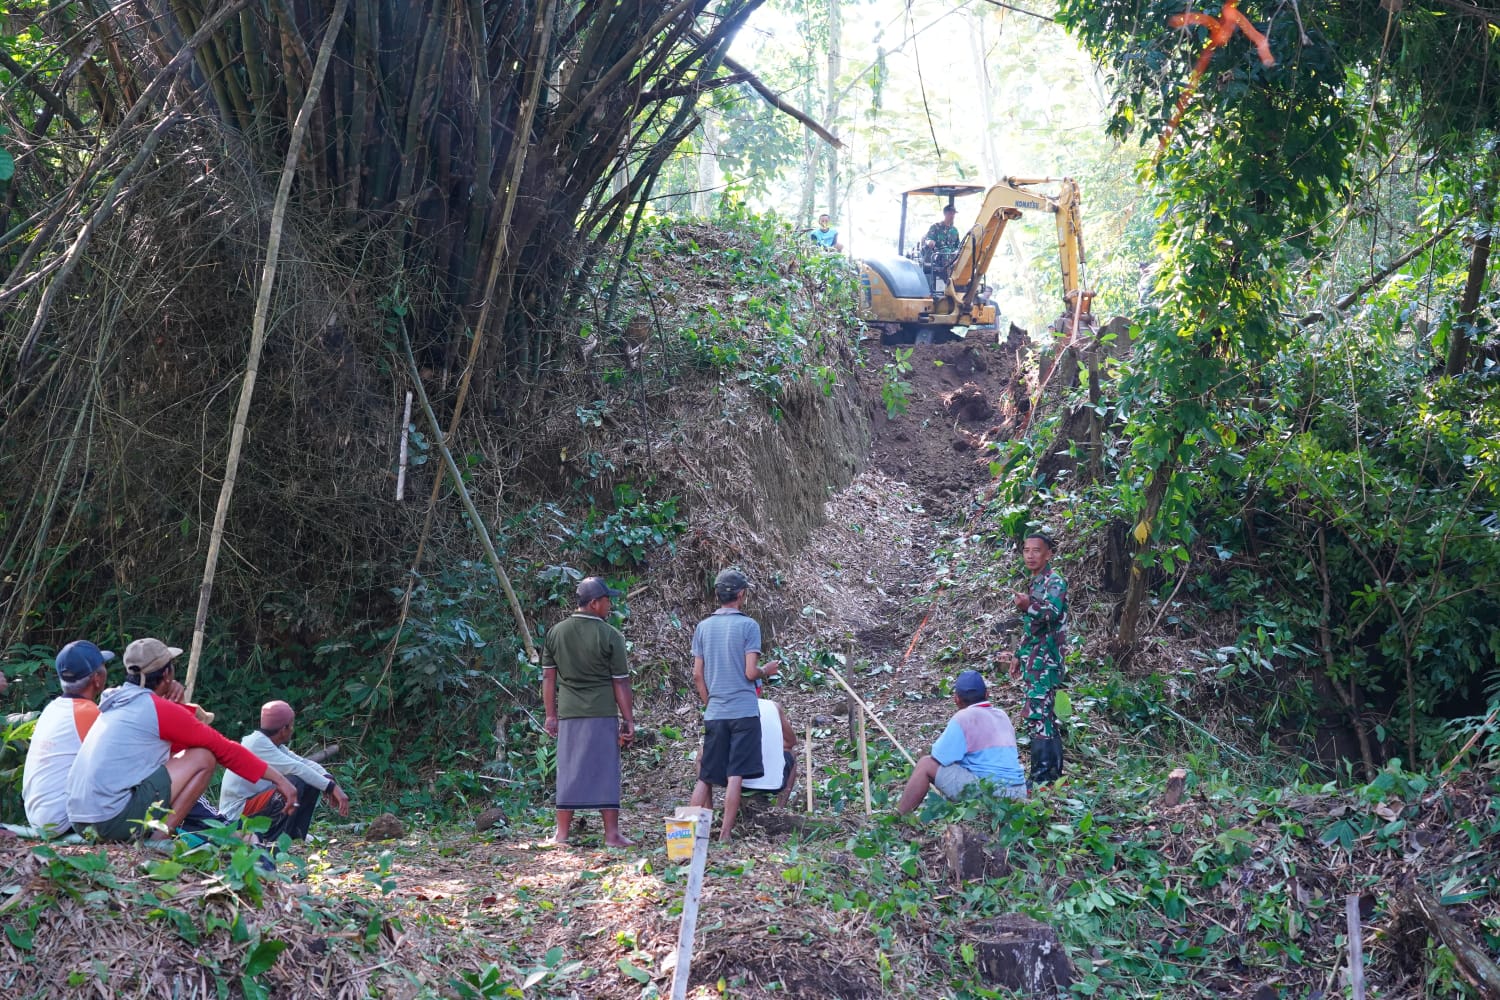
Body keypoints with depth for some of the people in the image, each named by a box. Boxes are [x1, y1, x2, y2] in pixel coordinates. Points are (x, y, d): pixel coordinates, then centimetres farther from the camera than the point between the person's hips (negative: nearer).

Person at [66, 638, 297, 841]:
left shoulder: (115, 701, 18)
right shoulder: (160, 708, -6)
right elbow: (224, 749, 0)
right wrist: (278, 778, 6)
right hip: (114, 821, -9)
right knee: (203, 757, -2)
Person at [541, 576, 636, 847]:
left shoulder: (556, 632, 6)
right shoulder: (610, 636, -6)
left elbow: (548, 677, 9)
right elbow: (621, 683, -5)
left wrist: (550, 715, 15)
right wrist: (628, 720, 0)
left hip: (568, 713, 4)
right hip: (602, 713, -3)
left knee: (568, 772, 9)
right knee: (606, 771, 2)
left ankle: (562, 834, 13)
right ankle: (612, 834, 4)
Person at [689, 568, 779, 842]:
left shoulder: (703, 627, 7)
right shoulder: (748, 625, -6)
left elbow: (697, 675, 8)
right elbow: (750, 672, -10)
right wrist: (767, 670, 10)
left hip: (714, 714, 4)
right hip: (743, 711, -4)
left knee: (705, 777, 10)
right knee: (735, 776, -2)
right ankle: (725, 835, -4)